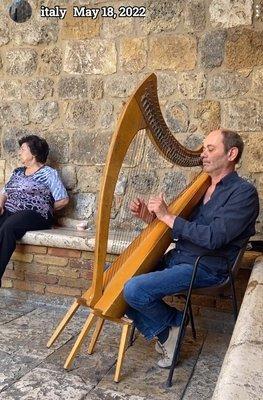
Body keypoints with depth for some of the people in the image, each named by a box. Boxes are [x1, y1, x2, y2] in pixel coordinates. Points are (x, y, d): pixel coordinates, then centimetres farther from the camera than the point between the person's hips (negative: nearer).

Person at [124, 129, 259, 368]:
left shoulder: (243, 193, -10)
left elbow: (213, 238, -22)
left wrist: (168, 217, -17)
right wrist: (150, 217, -2)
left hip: (204, 268, -8)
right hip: (175, 258, 8)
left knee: (135, 290, -25)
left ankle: (173, 322, 5)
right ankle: (165, 335, 6)